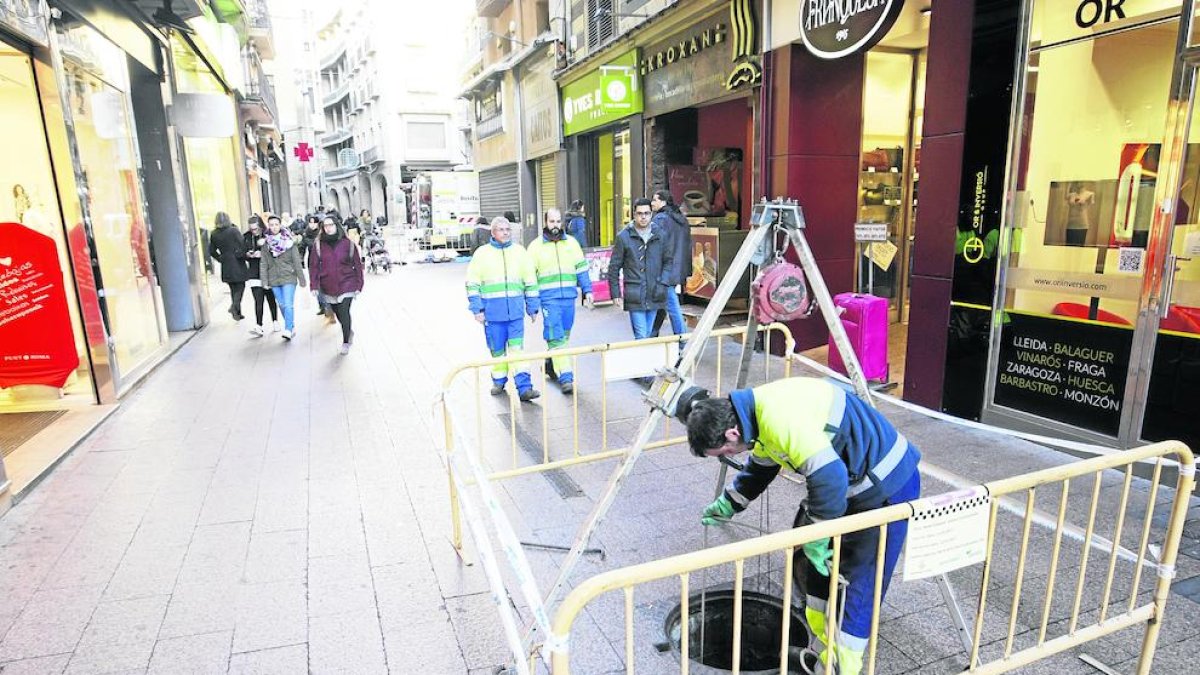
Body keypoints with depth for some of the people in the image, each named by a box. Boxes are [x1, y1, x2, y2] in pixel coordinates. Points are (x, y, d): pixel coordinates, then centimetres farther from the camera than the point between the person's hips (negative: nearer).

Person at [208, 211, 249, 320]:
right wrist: (243, 256, 0)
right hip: (237, 264, -4)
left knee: (233, 288, 14)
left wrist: (220, 258, 16)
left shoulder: (214, 234, 3)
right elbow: (242, 245, -14)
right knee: (240, 286, 6)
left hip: (226, 266, 5)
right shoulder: (233, 231, -11)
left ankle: (237, 313, 17)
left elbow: (211, 251, 7)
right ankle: (234, 306, -16)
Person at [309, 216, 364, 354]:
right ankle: (349, 330, 42)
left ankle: (346, 343, 3)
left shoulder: (348, 244, -4)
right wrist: (314, 286, -8)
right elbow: (313, 266, 0)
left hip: (347, 284, -3)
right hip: (328, 287, 3)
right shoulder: (319, 245, 0)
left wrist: (358, 286, -2)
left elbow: (357, 265, 0)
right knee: (337, 313, 13)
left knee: (344, 312, -12)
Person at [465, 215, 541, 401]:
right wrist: (477, 309, -4)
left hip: (516, 311, 1)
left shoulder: (519, 251, 9)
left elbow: (530, 281, 13)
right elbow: (472, 284, 3)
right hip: (492, 312, 0)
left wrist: (533, 307, 12)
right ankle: (499, 382, 28)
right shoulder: (482, 253, 3)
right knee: (496, 349, 9)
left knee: (517, 348, -5)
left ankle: (524, 387, -6)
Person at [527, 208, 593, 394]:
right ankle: (565, 377, -10)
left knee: (563, 336, 13)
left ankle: (551, 364, 33)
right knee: (556, 337, -10)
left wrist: (587, 291, 6)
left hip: (569, 297, 4)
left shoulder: (571, 243, 10)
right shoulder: (536, 246, 3)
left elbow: (581, 269, 13)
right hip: (549, 298, -3)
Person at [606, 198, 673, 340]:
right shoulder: (624, 236, -2)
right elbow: (614, 267, 2)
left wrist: (662, 283, 0)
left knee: (648, 335, 13)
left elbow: (668, 261, 14)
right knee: (641, 336, -8)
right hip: (634, 296, -3)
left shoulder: (660, 234, 7)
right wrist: (615, 294, -1)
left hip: (654, 295, 4)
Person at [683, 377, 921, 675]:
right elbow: (759, 467, 18)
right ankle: (823, 646, 33)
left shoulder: (779, 417, -32)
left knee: (861, 582, -1)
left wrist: (815, 540, -21)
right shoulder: (759, 410, 0)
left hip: (888, 485, -10)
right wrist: (727, 505, 23)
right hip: (852, 482, 10)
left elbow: (829, 478, -35)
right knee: (810, 562, 16)